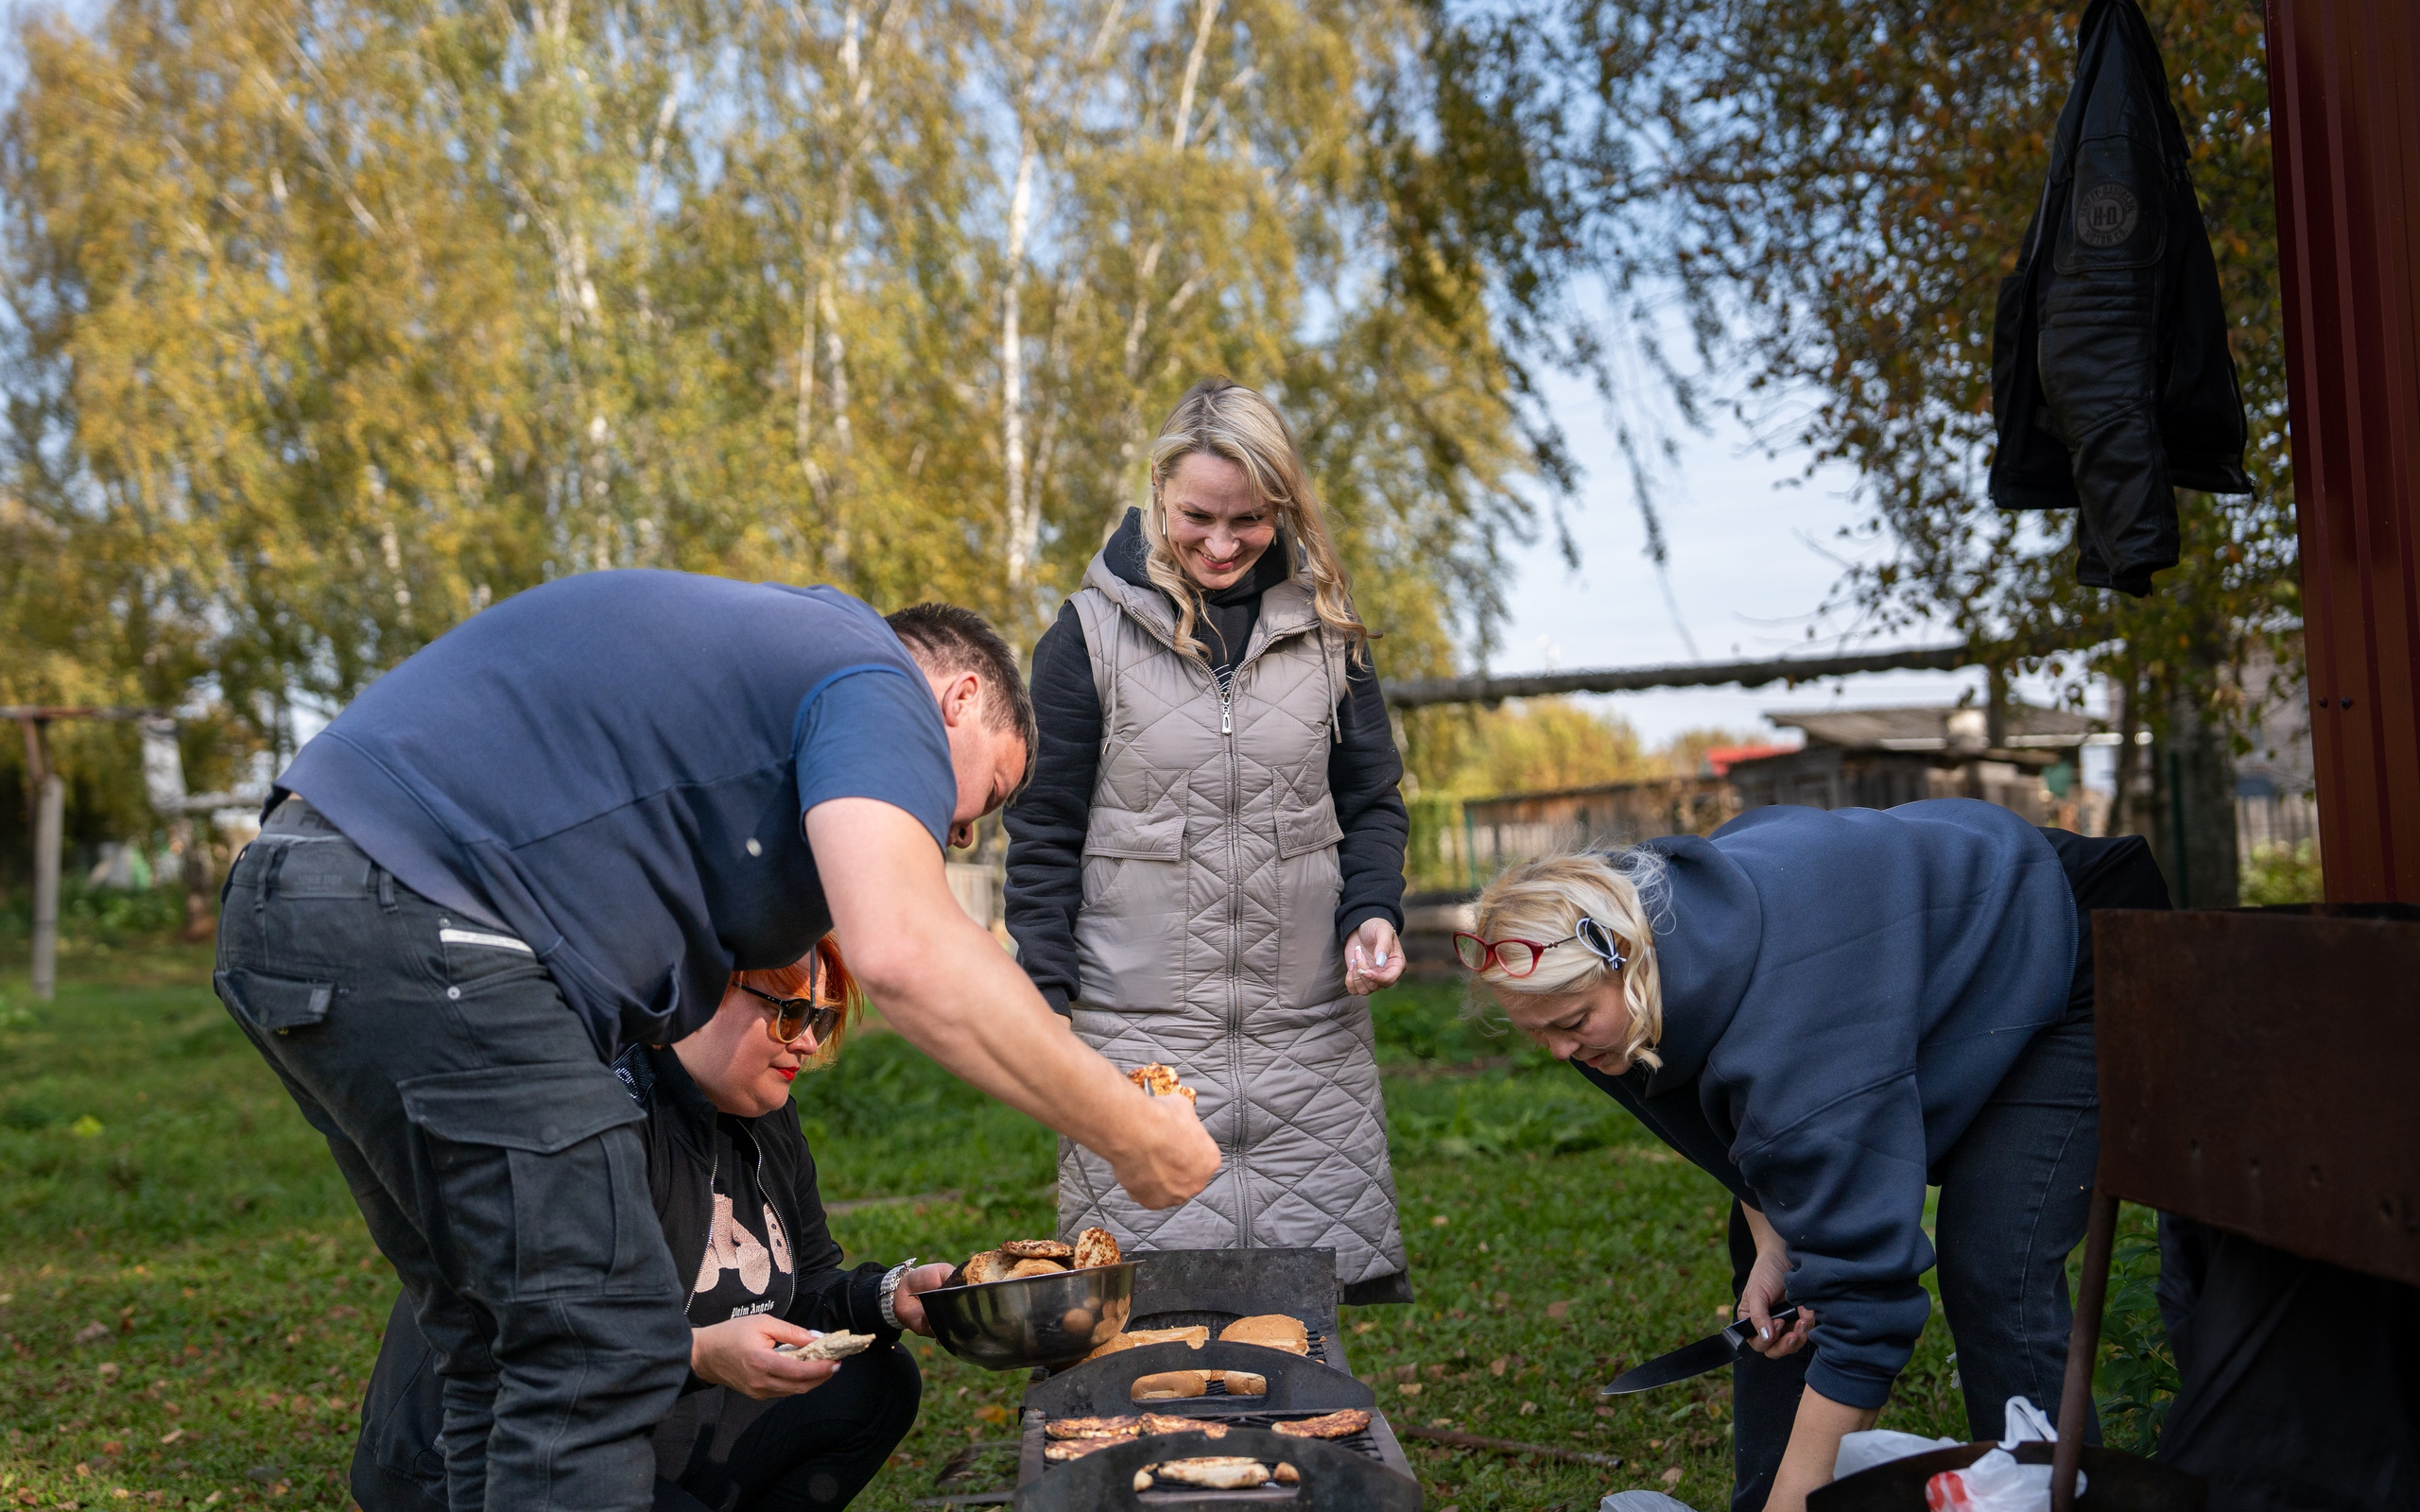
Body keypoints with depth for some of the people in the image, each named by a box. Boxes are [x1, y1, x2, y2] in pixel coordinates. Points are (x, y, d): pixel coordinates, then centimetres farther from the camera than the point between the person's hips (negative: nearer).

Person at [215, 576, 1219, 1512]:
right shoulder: (877, 684, -3)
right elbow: (904, 952, -22)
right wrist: (1130, 1134, -15)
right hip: (416, 926, -11)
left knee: (505, 1353, 15)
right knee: (601, 1345, -7)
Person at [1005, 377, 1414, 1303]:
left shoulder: (1326, 632, 8)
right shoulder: (1094, 632, 0)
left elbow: (1372, 802, 15)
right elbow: (1043, 833, 3)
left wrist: (1372, 910, -4)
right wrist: (1041, 1001, -3)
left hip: (1309, 1033, 3)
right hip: (1140, 1034, -2)